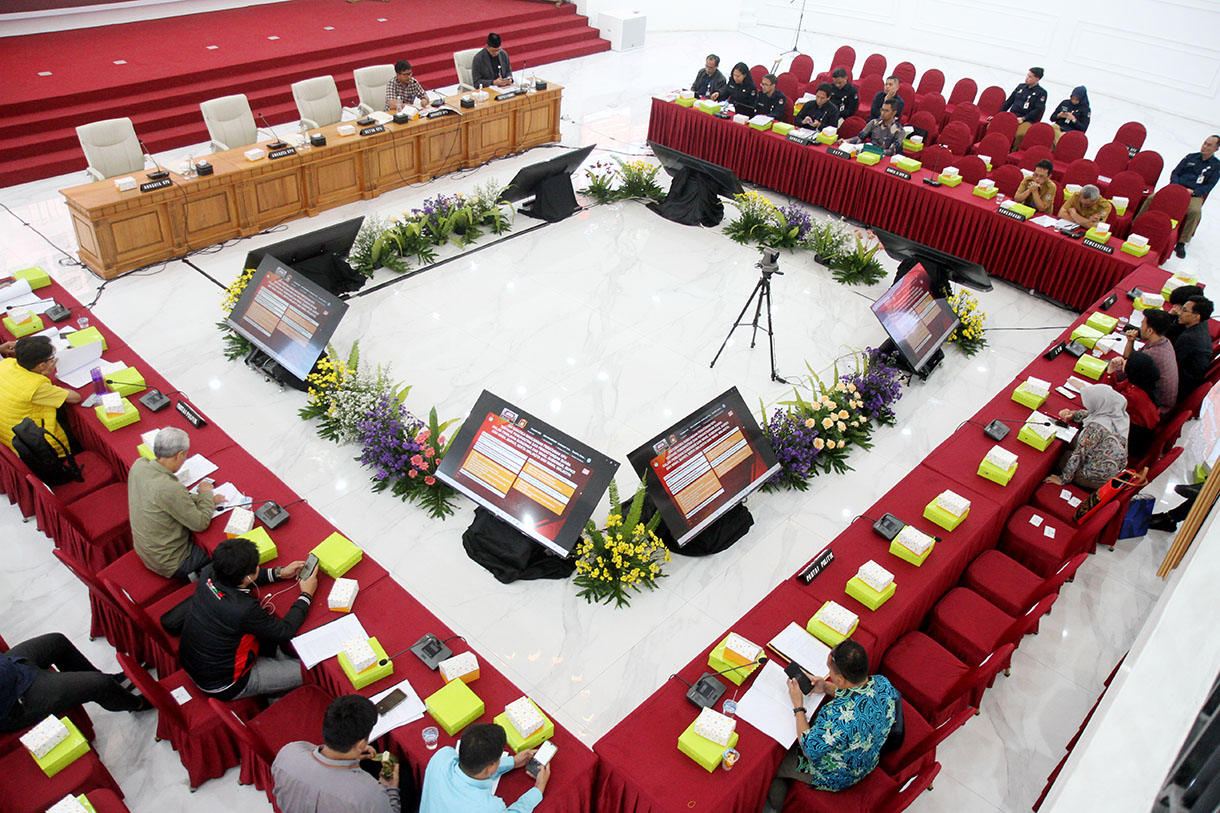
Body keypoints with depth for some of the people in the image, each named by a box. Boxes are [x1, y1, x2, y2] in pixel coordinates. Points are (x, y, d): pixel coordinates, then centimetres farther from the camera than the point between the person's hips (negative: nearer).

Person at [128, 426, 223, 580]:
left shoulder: (139, 465, -11)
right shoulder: (170, 489, -35)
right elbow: (201, 524, -22)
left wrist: (200, 498, 0)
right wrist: (206, 494, -8)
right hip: (169, 564, -8)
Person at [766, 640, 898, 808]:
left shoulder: (837, 715, -46)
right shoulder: (882, 683, -23)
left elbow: (809, 750, -26)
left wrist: (798, 706, -19)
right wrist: (826, 687, -9)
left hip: (834, 779, -7)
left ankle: (777, 805, 46)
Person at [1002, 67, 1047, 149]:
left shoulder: (1041, 92, 4)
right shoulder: (1021, 86, 20)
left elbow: (1038, 110, -4)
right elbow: (1009, 101, 23)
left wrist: (1023, 118, -15)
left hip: (1027, 121, -5)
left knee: (1020, 134, -40)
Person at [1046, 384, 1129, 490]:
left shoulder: (1096, 427, -34)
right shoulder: (1119, 413, -9)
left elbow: (1078, 453, -24)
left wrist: (1062, 479, -15)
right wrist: (1072, 414, -1)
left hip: (1100, 478, -8)